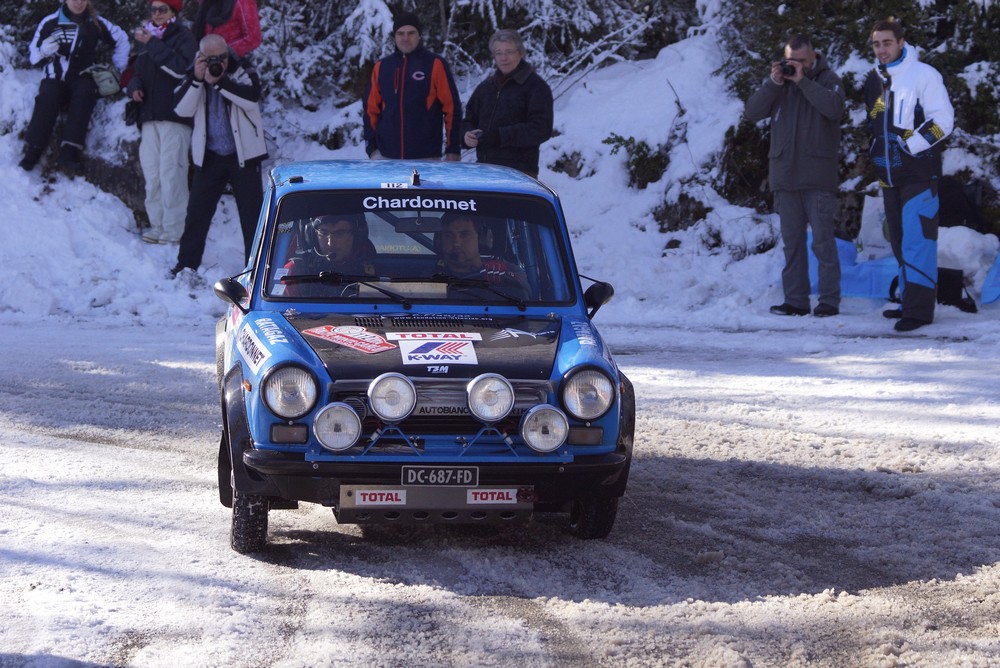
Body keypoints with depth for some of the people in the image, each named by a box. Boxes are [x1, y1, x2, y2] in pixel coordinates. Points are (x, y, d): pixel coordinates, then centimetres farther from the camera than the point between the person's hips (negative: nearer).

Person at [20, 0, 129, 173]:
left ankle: (69, 152, -44)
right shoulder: (50, 22, 5)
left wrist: (118, 69, 19)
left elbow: (121, 39, 22)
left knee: (85, 93, -34)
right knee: (48, 99, -33)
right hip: (55, 78, -1)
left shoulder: (96, 23, 9)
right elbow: (33, 55, 6)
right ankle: (31, 154, -38)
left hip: (82, 79, 1)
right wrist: (44, 51, -16)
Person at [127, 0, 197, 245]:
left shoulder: (183, 36, 0)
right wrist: (134, 86, 5)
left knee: (170, 173, -12)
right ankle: (157, 225, 8)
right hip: (149, 115, 7)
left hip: (174, 116, -7)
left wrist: (152, 44, -15)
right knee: (151, 173, 4)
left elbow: (180, 68, -16)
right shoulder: (146, 37, 21)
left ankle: (173, 230, -11)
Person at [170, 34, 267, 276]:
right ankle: (187, 263, 15)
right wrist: (196, 80, -22)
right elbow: (181, 109, -9)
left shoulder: (243, 72, -5)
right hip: (209, 156, 2)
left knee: (252, 213, 0)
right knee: (197, 211, 5)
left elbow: (252, 98, -22)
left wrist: (220, 81, -28)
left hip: (243, 155, -2)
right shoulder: (195, 76, 2)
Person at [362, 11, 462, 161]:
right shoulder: (382, 67, 10)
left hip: (426, 157, -3)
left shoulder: (435, 65, 0)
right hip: (386, 156, 3)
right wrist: (371, 145, 5)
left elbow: (451, 107, -1)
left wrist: (453, 148, -5)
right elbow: (371, 109, 14)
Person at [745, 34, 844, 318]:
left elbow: (834, 109, -20)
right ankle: (795, 300, 10)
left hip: (818, 177, -4)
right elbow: (752, 112, 0)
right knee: (792, 240, 7)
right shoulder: (777, 80, 11)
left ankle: (829, 300, -2)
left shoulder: (827, 79, 0)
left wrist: (803, 81, -18)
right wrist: (773, 83, -12)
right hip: (785, 175, 4)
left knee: (823, 239, -5)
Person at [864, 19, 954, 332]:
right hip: (890, 176, 7)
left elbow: (943, 120, -12)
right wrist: (875, 157, 14)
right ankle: (911, 302, 18)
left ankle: (919, 309, -13)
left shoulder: (923, 75, -9)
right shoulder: (873, 80, 13)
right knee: (900, 244, 11)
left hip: (919, 174, -7)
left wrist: (910, 145, -17)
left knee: (917, 241, -12)